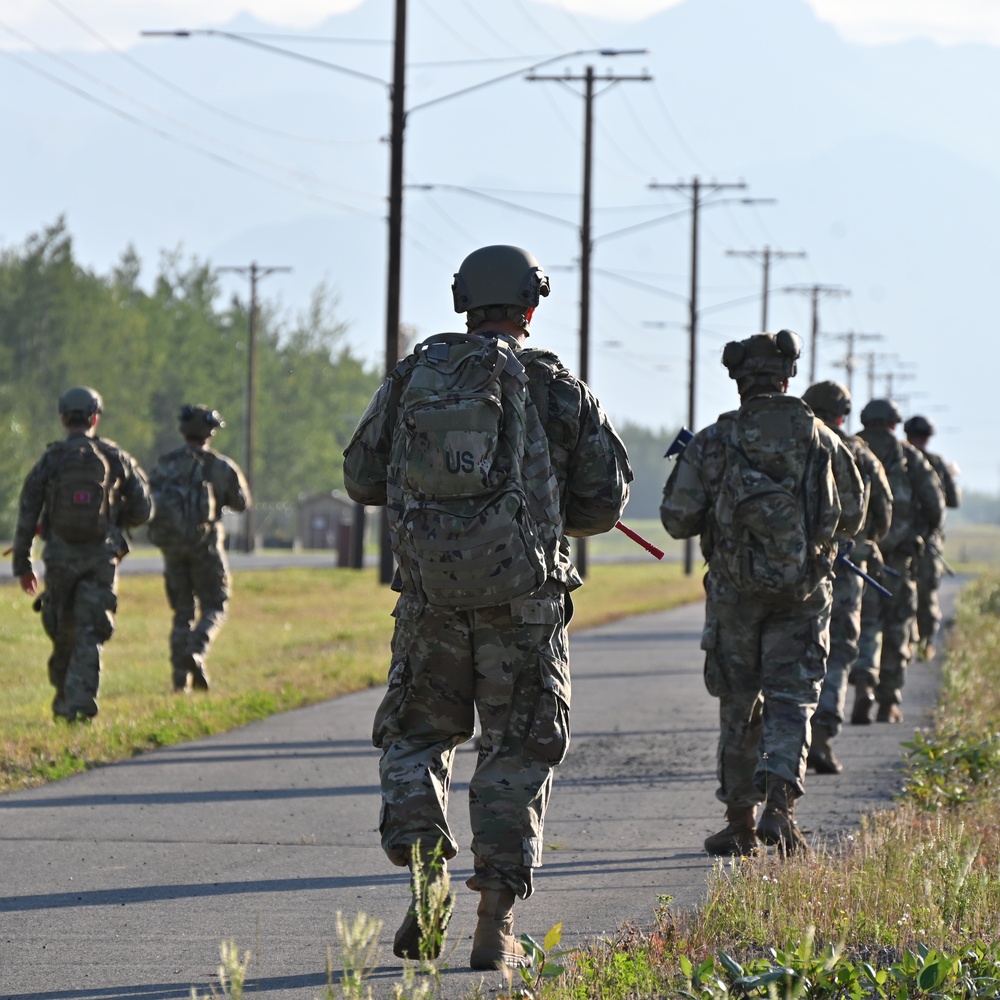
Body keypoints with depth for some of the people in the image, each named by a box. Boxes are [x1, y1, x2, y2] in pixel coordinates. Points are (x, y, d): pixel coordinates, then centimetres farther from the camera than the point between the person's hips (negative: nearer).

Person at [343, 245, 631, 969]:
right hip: (523, 595, -2)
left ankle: (422, 877, -3)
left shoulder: (411, 378, 5)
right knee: (516, 751, 7)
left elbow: (362, 479, 11)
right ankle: (496, 926, 4)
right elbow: (605, 498, 1)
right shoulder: (558, 389, -1)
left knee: (418, 733, 17)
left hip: (429, 590, 2)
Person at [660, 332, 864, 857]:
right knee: (791, 701, 3)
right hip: (803, 592, 0)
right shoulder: (823, 440, 0)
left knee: (738, 706, 11)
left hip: (735, 592, 0)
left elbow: (677, 518, -5)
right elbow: (852, 517, 10)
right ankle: (779, 808, -16)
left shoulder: (712, 442, -5)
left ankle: (740, 823, 17)